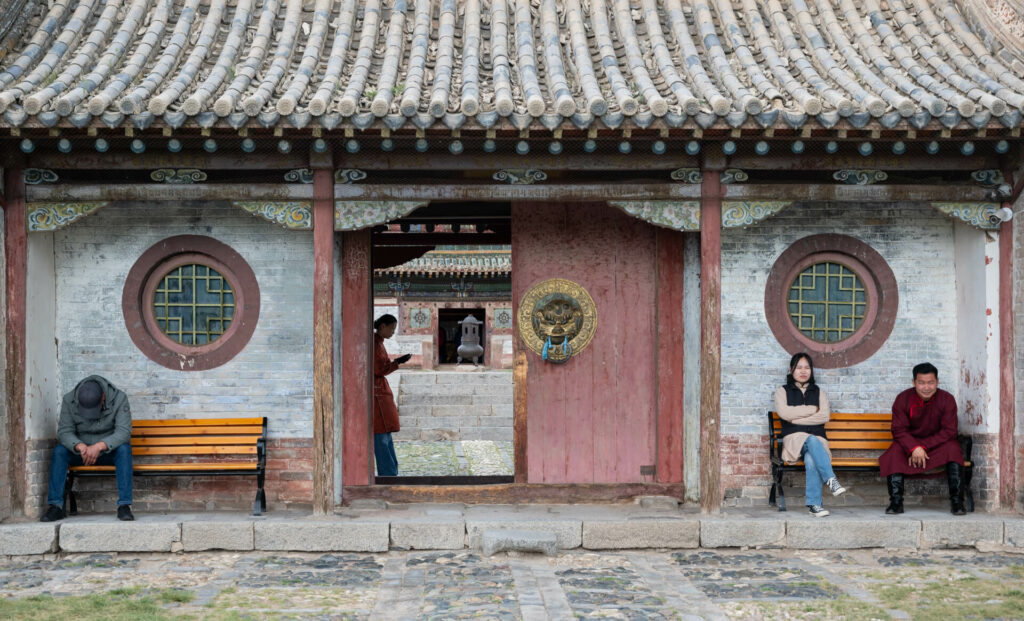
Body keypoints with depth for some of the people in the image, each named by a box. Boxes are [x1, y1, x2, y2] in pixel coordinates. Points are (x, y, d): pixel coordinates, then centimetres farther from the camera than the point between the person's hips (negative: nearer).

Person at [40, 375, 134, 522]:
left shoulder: (119, 398, -19)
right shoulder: (69, 400, -13)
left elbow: (124, 432, -25)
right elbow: (64, 432, -16)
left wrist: (99, 446, -40)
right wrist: (80, 446, -38)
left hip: (109, 449, -2)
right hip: (80, 452, 2)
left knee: (124, 449, -34)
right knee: (59, 451, -27)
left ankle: (124, 505, -35)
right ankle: (55, 506, -26)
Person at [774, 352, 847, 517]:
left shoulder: (819, 392, 22)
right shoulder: (783, 391, 17)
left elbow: (825, 416, 2)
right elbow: (784, 412, -5)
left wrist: (796, 418, -3)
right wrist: (812, 409, 1)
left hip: (817, 440, 2)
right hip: (794, 440, -2)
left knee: (811, 459, -36)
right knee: (812, 440, -39)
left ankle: (814, 504, -42)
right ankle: (830, 479, -51)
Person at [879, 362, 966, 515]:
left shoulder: (947, 399, -9)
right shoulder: (903, 399, -8)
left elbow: (949, 431, -13)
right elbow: (899, 430, -12)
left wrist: (923, 447, -23)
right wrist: (914, 448, -31)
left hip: (937, 444, 0)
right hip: (909, 443, 0)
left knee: (952, 449, -31)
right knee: (895, 452, -30)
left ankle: (956, 501, -29)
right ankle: (896, 502, -29)